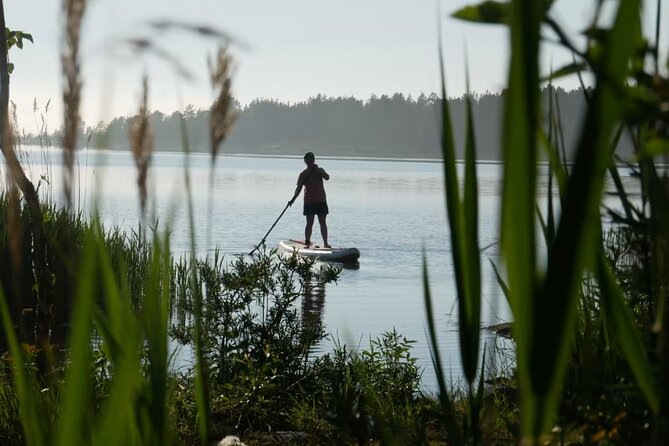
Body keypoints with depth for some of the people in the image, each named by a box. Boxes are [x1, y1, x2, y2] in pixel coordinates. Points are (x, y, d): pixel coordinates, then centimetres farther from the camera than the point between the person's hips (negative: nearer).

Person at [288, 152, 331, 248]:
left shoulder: (319, 170, 5)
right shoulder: (303, 174, 5)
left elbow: (327, 177, -14)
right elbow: (299, 188, 3)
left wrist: (318, 171, -24)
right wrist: (293, 199, -7)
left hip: (321, 200, 0)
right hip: (309, 201, 0)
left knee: (323, 222, 1)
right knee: (309, 223, -1)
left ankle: (325, 243, 3)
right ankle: (307, 242, 2)